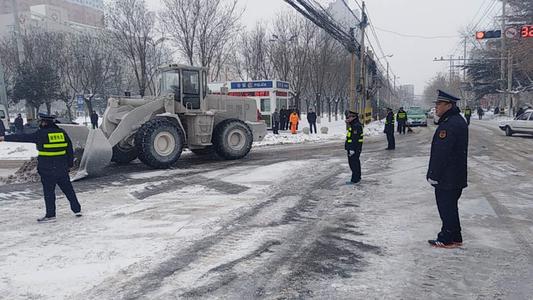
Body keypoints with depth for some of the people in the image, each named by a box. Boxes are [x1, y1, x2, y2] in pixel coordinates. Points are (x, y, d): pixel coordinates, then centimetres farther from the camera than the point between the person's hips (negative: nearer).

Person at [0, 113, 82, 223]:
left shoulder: (41, 134, -10)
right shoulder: (62, 132, 5)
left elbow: (23, 137, -5)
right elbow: (70, 149, 10)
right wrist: (70, 164, 18)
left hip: (47, 169, -5)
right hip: (62, 168, 5)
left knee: (49, 191, 4)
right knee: (68, 189, 13)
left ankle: (50, 215, 7)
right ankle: (77, 210, 18)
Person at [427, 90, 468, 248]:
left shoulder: (450, 124, -22)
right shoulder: (458, 121, 13)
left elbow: (442, 153, -24)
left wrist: (433, 175, -18)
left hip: (447, 177, -10)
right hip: (455, 176, 10)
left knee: (446, 207, 1)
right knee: (450, 207, 19)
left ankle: (447, 240, 11)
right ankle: (455, 238, 29)